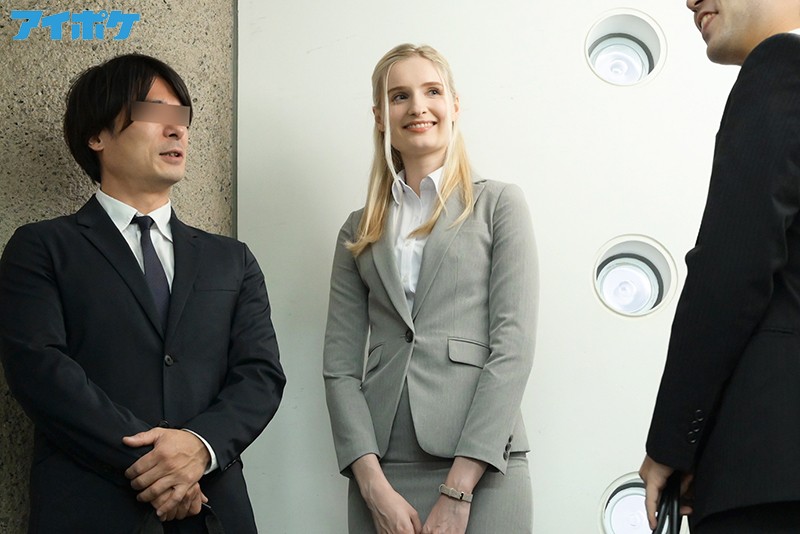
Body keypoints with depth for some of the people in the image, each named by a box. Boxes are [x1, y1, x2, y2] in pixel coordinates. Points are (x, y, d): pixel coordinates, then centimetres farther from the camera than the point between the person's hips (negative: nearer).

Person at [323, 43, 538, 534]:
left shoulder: (499, 205, 4)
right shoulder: (360, 230, 12)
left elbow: (513, 345, -5)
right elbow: (340, 362, 5)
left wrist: (458, 489, -13)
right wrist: (375, 486, -9)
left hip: (481, 471, -2)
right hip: (381, 471, 3)